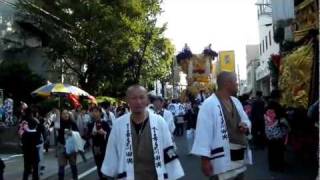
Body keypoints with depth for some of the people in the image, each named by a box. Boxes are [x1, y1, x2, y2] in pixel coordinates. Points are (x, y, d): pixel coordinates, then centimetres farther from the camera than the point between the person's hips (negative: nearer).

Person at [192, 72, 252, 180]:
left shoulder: (236, 101, 10)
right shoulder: (209, 104, -16)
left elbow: (246, 120, 21)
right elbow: (204, 132, -18)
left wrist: (245, 125, -5)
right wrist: (205, 159, -19)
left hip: (239, 156, 8)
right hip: (221, 159, -8)